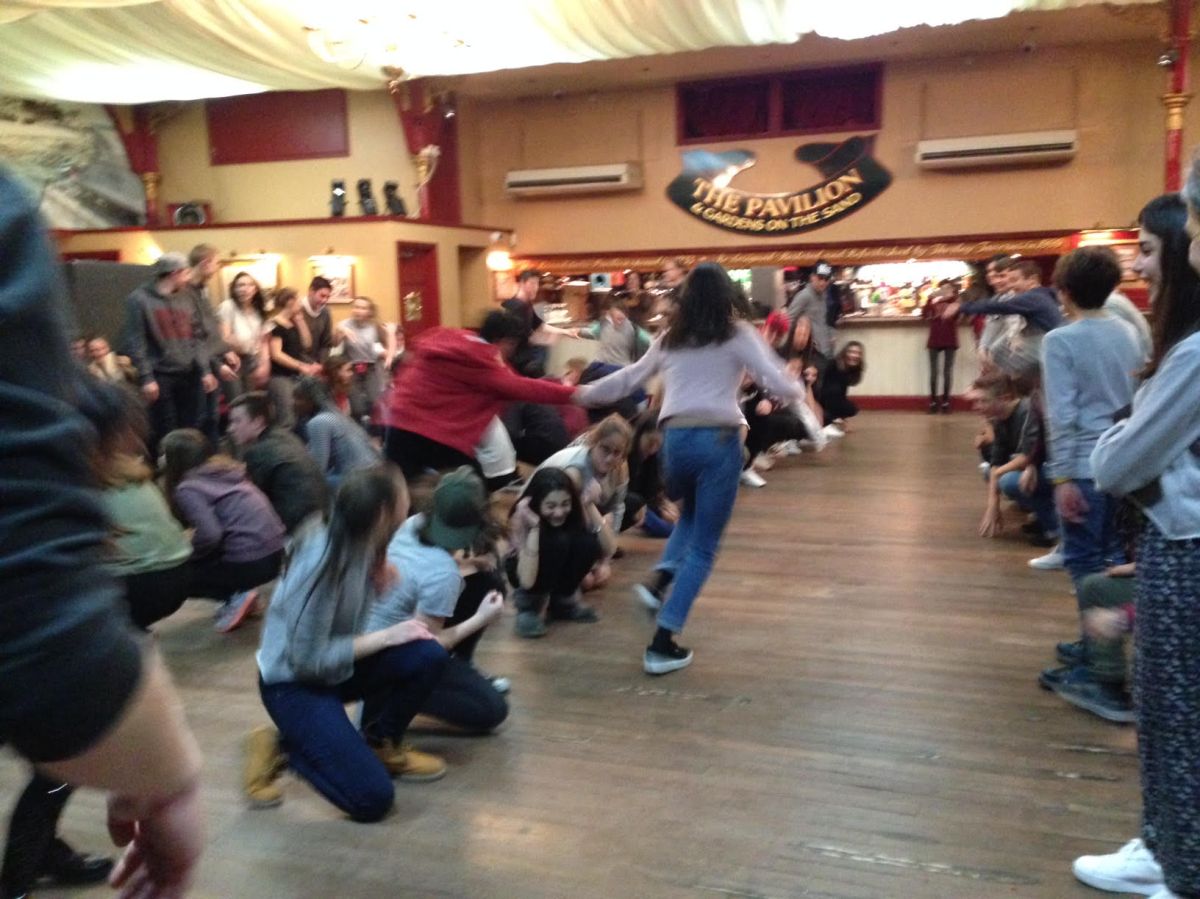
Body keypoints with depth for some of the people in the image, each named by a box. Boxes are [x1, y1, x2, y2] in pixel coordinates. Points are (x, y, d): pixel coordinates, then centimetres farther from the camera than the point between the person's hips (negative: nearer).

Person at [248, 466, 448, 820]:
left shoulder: (360, 546, -8)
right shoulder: (323, 562, -31)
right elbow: (307, 658, -27)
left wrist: (378, 582, -11)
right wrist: (384, 636, -21)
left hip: (335, 666, 8)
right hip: (293, 683, -8)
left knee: (428, 656, -13)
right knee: (372, 798, -15)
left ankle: (381, 744, 9)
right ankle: (280, 747, 5)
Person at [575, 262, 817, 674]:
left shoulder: (670, 339, 14)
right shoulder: (737, 335, 3)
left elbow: (629, 377, 23)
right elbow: (775, 381, -3)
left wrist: (586, 393, 38)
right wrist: (799, 391, 19)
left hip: (676, 437, 4)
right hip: (719, 439, -4)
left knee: (691, 515, 34)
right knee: (703, 545, 6)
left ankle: (660, 579, 8)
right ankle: (663, 643, 1)